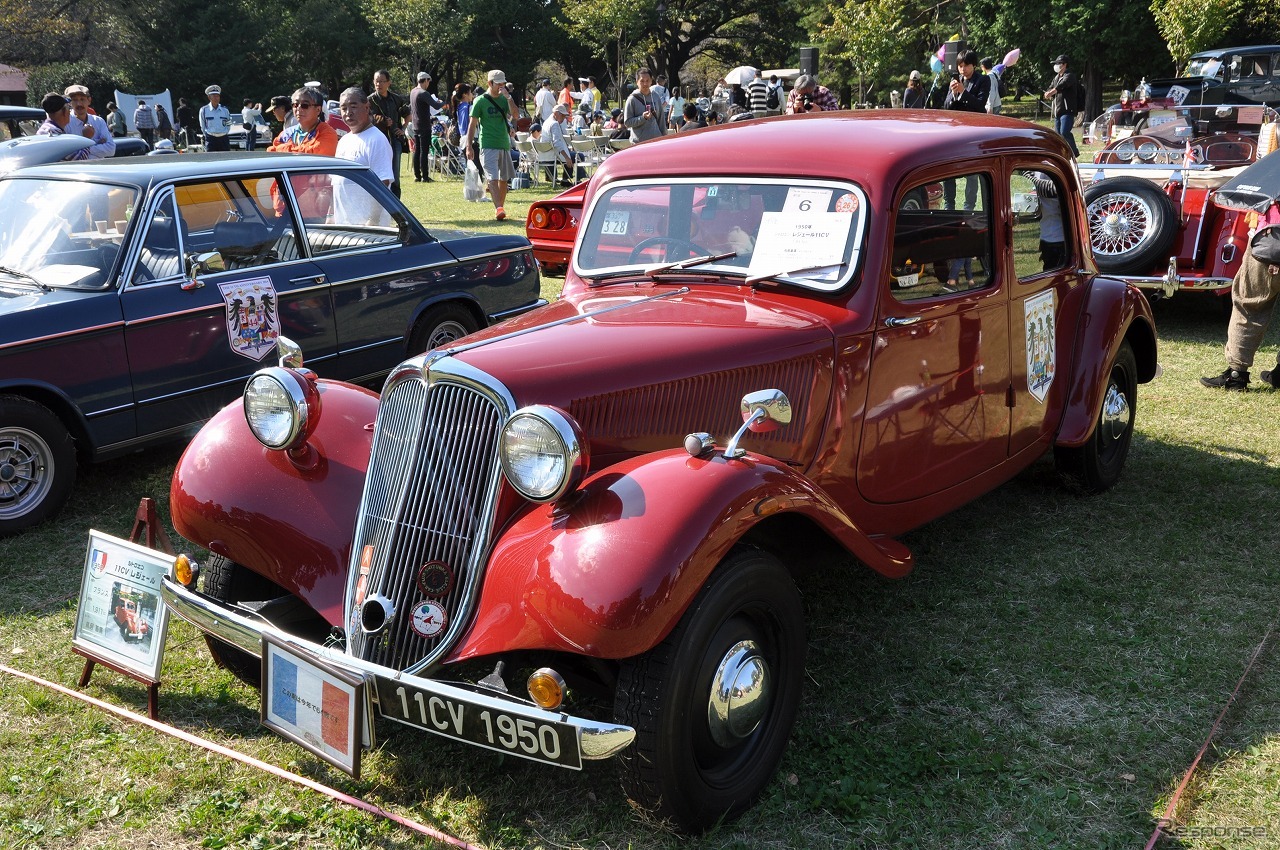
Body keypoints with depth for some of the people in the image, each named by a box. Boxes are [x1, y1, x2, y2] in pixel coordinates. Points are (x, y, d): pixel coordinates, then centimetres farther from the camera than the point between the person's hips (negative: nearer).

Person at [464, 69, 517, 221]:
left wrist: (508, 97, -13)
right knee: (493, 177, -16)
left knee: (504, 178, 8)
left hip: (504, 144, 5)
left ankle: (500, 207, 18)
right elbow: (472, 125, -2)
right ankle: (498, 209, -26)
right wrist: (469, 147, -8)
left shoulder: (504, 99, 10)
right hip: (488, 145, -5)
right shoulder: (480, 101, -3)